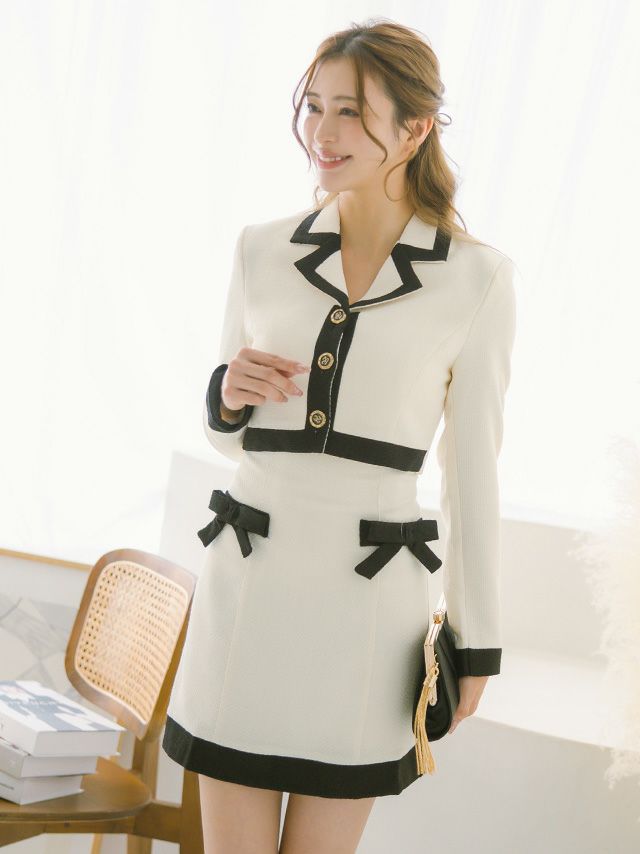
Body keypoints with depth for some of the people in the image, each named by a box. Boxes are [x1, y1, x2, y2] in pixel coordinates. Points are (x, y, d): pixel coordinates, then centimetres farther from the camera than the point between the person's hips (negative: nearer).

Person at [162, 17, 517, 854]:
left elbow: (473, 464, 2)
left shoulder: (477, 276, -3)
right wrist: (228, 393, -13)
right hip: (249, 584, 2)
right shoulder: (263, 250, 3)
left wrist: (476, 643, 4)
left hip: (368, 603, -1)